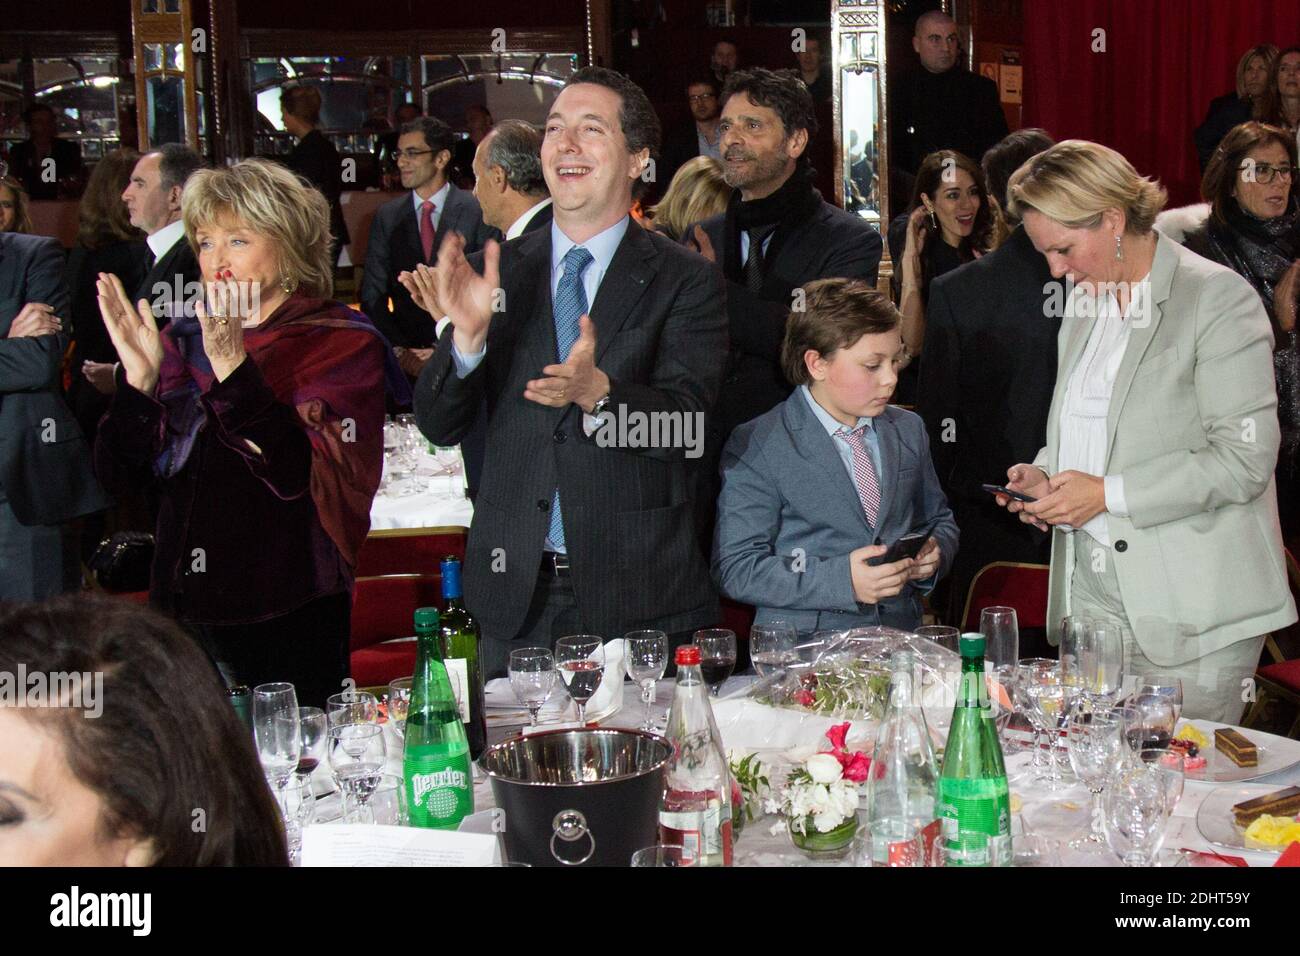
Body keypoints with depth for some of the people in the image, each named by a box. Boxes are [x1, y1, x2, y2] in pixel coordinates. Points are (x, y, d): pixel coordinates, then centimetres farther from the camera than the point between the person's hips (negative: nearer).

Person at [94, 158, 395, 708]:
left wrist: (233, 369, -29)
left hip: (288, 619, -4)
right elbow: (118, 473, 3)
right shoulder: (184, 340, 9)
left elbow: (306, 476, -19)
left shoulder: (343, 343, -4)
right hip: (185, 609, 4)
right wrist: (139, 381, -13)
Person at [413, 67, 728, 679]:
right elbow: (437, 427, 1)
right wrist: (466, 336, -18)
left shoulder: (684, 280, -1)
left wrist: (598, 392, -32)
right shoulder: (501, 271, 6)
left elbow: (687, 424, -13)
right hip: (515, 593, 2)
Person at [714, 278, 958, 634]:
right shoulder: (755, 447, -5)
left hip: (901, 640, 5)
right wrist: (843, 581, -18)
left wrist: (935, 553, 3)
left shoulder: (909, 429, 14)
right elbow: (735, 568, -9)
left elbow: (939, 520, 27)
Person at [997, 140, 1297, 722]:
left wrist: (1108, 493, -17)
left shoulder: (1217, 297, -8)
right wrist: (1046, 473, 6)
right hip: (1091, 592, 6)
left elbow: (1245, 460, -14)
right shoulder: (1084, 301, 15)